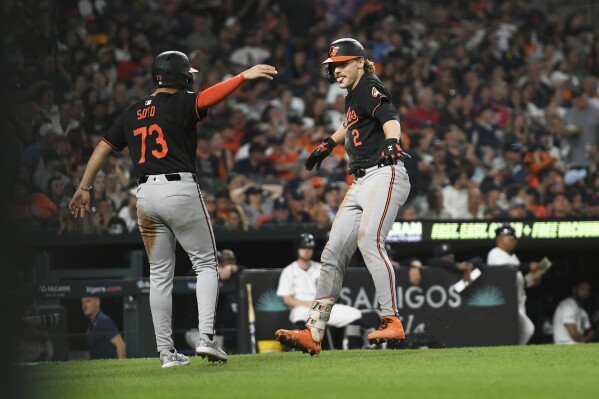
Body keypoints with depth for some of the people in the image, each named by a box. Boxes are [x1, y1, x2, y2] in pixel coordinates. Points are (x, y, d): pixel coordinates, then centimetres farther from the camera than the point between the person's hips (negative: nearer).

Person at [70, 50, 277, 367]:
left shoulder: (132, 113, 15)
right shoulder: (181, 103, -2)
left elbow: (104, 146, 15)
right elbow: (208, 97, -21)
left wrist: (84, 188, 19)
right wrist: (243, 77, -29)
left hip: (146, 195, 5)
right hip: (180, 190, -5)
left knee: (160, 275, 9)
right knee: (205, 264, 5)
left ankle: (166, 352, 7)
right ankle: (205, 336, -10)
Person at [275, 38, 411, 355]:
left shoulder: (370, 89, -8)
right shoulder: (352, 97, 19)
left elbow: (389, 118, -28)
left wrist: (392, 143, -47)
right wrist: (329, 144, 50)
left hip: (384, 175, -10)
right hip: (360, 183, 10)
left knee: (368, 240, -27)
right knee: (333, 253, 5)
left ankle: (392, 322, -29)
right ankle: (313, 333, 7)